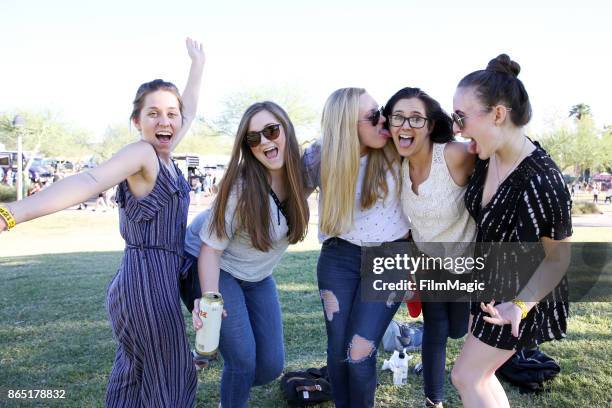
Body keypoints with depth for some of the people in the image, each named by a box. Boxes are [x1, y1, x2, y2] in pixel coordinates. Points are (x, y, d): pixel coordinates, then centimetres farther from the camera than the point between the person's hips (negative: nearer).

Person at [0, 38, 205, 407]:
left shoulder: (162, 155, 8)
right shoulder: (140, 153, -16)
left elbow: (190, 110, 25)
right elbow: (88, 182, -33)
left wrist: (198, 62, 32)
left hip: (158, 278, 9)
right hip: (148, 281, -9)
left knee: (135, 375, 21)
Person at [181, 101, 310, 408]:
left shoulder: (304, 170, -14)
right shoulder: (241, 186, -28)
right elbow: (211, 248, -22)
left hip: (257, 276, 6)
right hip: (210, 267, -5)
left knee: (270, 366, 4)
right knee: (243, 360, -13)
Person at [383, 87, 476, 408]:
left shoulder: (455, 156, -31)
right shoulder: (397, 164, -12)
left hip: (467, 258, -3)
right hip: (428, 260, 3)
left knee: (458, 330, 13)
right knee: (435, 330, 6)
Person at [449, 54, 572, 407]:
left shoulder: (542, 183, -34)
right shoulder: (487, 157, -11)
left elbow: (558, 257, -20)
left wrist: (520, 306, -30)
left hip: (524, 292, -8)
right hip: (490, 282, 8)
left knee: (466, 376, 4)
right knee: (480, 373, 20)